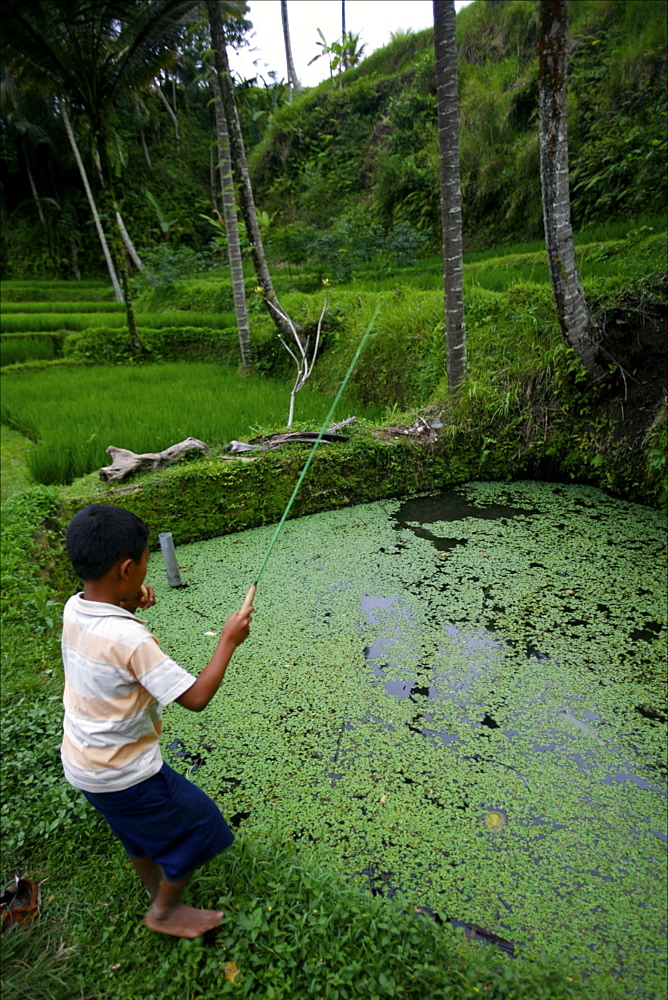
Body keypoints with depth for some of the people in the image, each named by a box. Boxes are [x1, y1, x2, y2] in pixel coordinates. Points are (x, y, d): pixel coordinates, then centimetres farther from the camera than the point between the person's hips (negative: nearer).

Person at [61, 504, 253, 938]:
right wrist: (229, 641, -20)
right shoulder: (131, 640, -34)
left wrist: (126, 605, -5)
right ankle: (165, 911, 34)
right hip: (123, 773, -8)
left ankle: (158, 889, 52)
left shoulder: (74, 609, -11)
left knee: (142, 830, 31)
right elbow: (196, 697, -30)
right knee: (198, 827, 15)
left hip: (81, 762, 8)